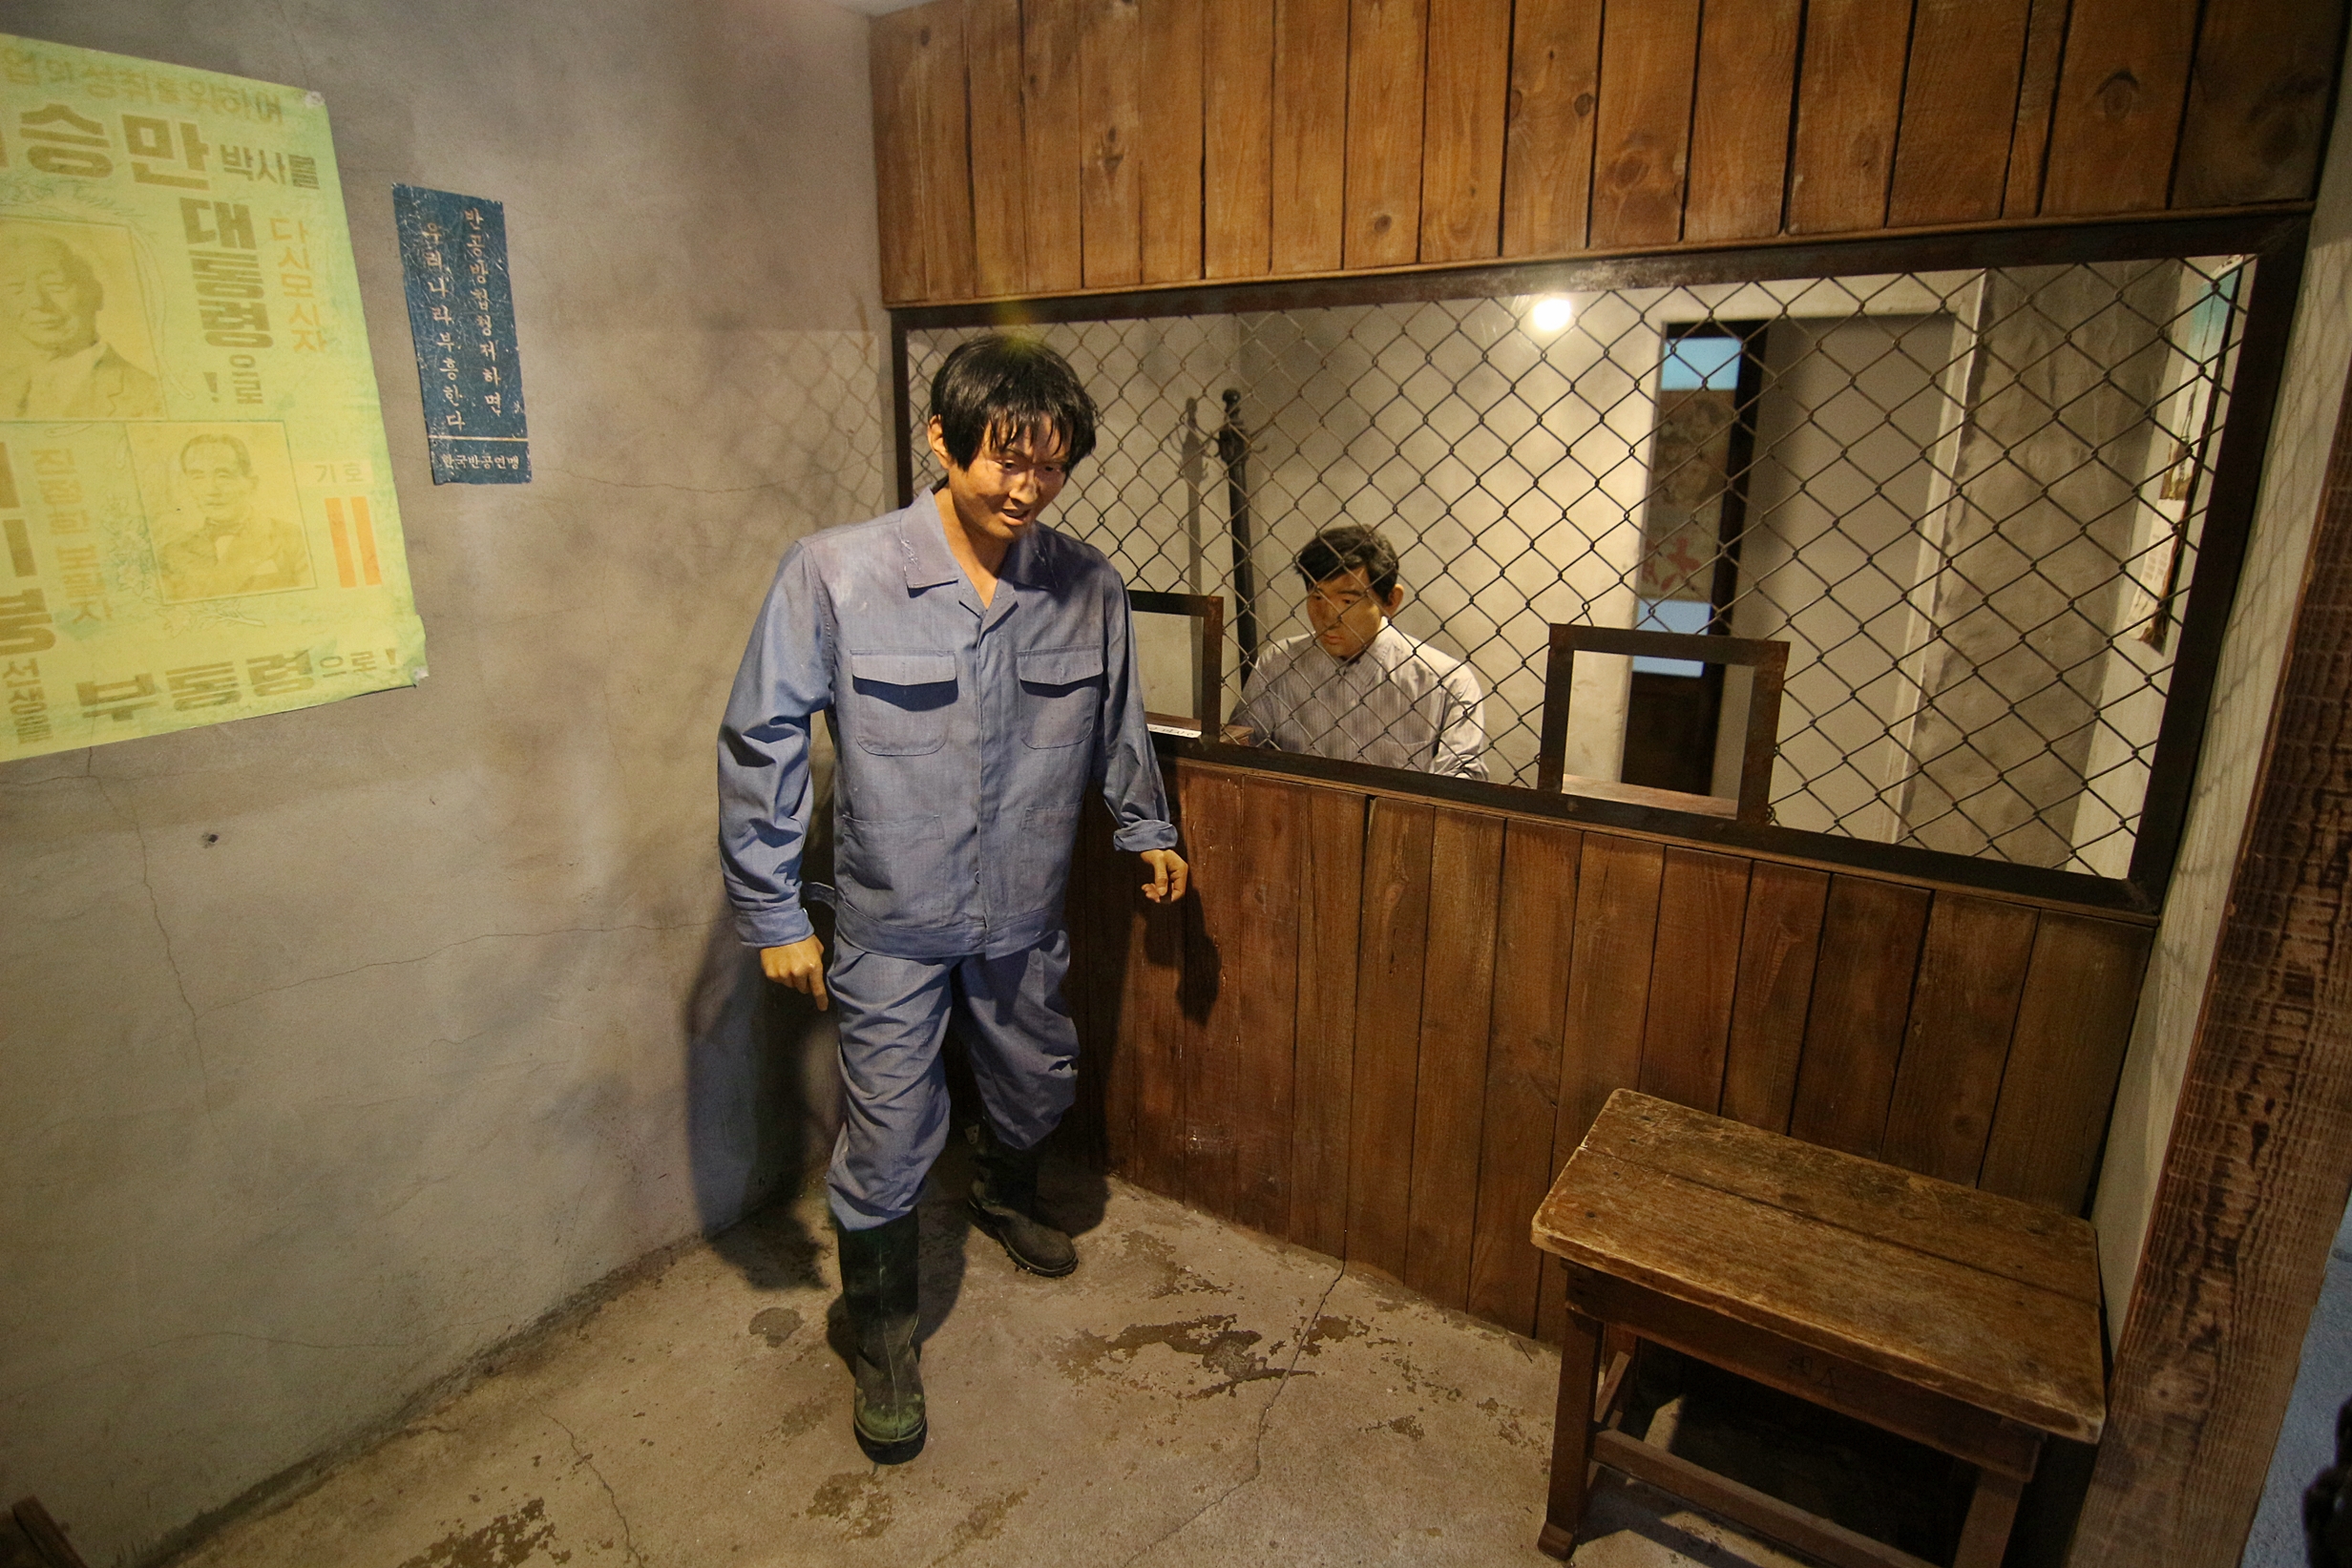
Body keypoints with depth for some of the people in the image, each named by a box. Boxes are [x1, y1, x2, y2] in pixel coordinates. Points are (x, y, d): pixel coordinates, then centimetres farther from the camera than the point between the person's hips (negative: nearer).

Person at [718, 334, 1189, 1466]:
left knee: (1036, 1089, 23)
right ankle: (883, 1336, 33)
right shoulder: (833, 575, -19)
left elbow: (1115, 727, 9)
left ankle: (1004, 1197, 58)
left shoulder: (1086, 587, -9)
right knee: (889, 1138, 5)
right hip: (891, 920, -3)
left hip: (1024, 915, 4)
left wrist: (1145, 828, 14)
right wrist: (774, 915, -10)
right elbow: (760, 744, -12)